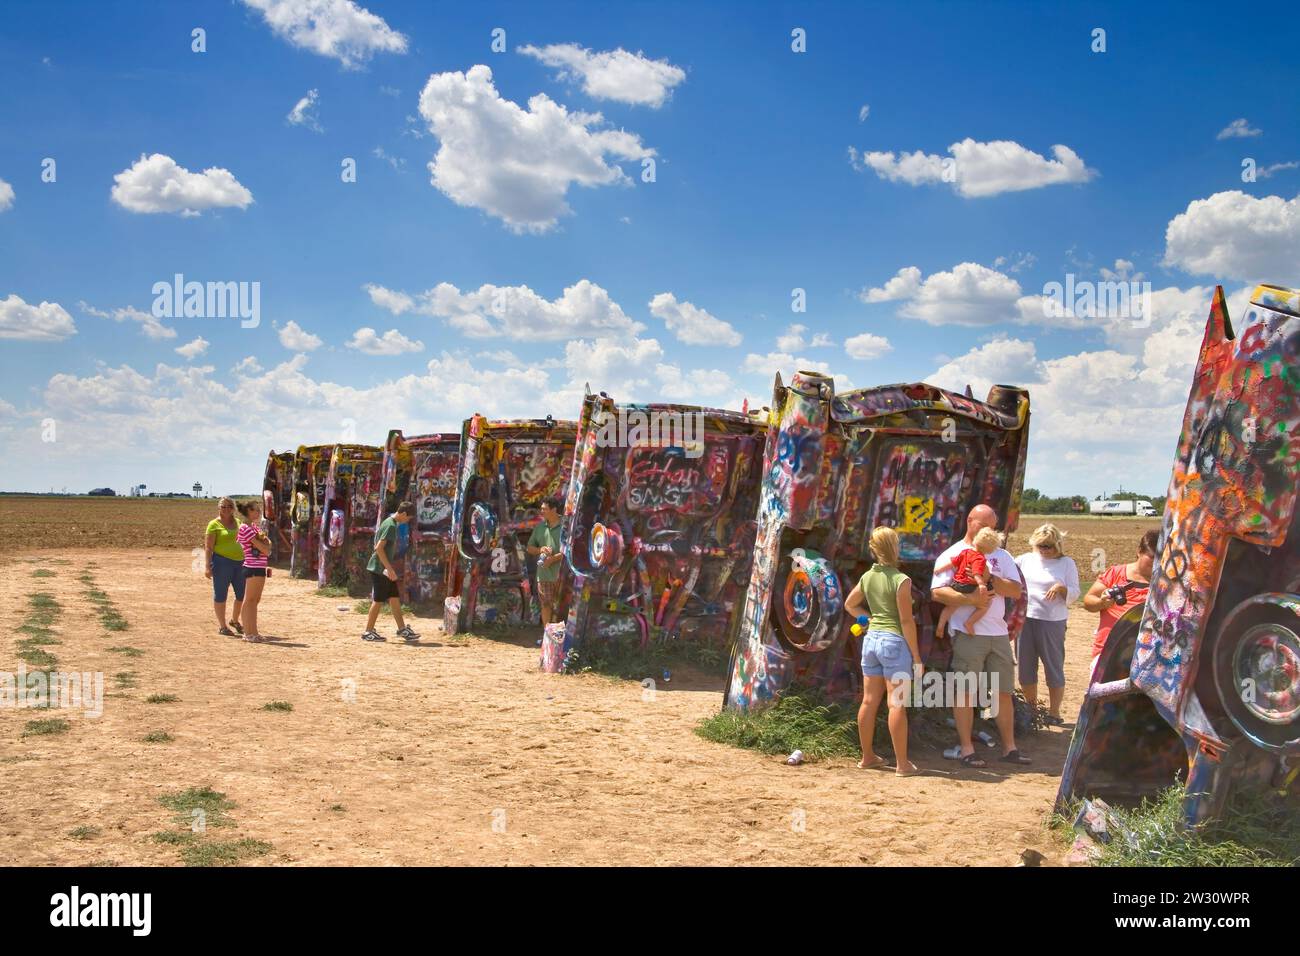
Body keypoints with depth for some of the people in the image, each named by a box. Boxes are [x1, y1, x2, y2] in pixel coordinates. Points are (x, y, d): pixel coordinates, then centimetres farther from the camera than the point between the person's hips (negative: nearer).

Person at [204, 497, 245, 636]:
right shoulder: (214, 524, -3)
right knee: (220, 594, 1)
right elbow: (208, 547, -8)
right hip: (222, 562, -6)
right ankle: (222, 626, 10)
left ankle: (234, 620, 32)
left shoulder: (238, 522, 15)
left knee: (242, 594, 10)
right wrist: (207, 566, -16)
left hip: (240, 562, 6)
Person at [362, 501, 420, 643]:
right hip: (380, 569, -9)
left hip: (384, 569, 9)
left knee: (395, 598, 11)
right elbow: (379, 548, -24)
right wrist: (390, 568, -22)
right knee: (378, 600, -1)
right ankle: (368, 632, 8)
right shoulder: (390, 525, -18)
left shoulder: (390, 523, 12)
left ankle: (402, 629, 16)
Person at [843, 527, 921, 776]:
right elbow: (906, 621, -14)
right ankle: (902, 763, 1)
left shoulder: (867, 577, 6)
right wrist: (916, 654, -9)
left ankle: (868, 757, 21)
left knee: (869, 701, 12)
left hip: (871, 639, 7)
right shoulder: (901, 580, -14)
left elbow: (850, 605, 21)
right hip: (894, 641, -7)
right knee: (897, 704, -3)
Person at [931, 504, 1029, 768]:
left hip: (998, 633, 5)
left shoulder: (1001, 556, 14)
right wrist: (970, 599, -21)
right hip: (967, 633, -5)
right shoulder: (952, 555, 1)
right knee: (965, 691, -1)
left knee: (1004, 692, 9)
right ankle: (966, 749, 6)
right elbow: (937, 592, -11)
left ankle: (1009, 748, 19)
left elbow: (1016, 591, 4)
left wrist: (991, 579, -11)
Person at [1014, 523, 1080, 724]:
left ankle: (1054, 712, 12)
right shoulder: (1025, 559, 11)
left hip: (1052, 621, -3)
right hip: (1024, 618, 3)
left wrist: (1061, 588, -18)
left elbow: (1074, 595, 1)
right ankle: (1031, 708, 25)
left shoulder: (1066, 563, 5)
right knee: (1025, 666, 9)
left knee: (1053, 667, 2)